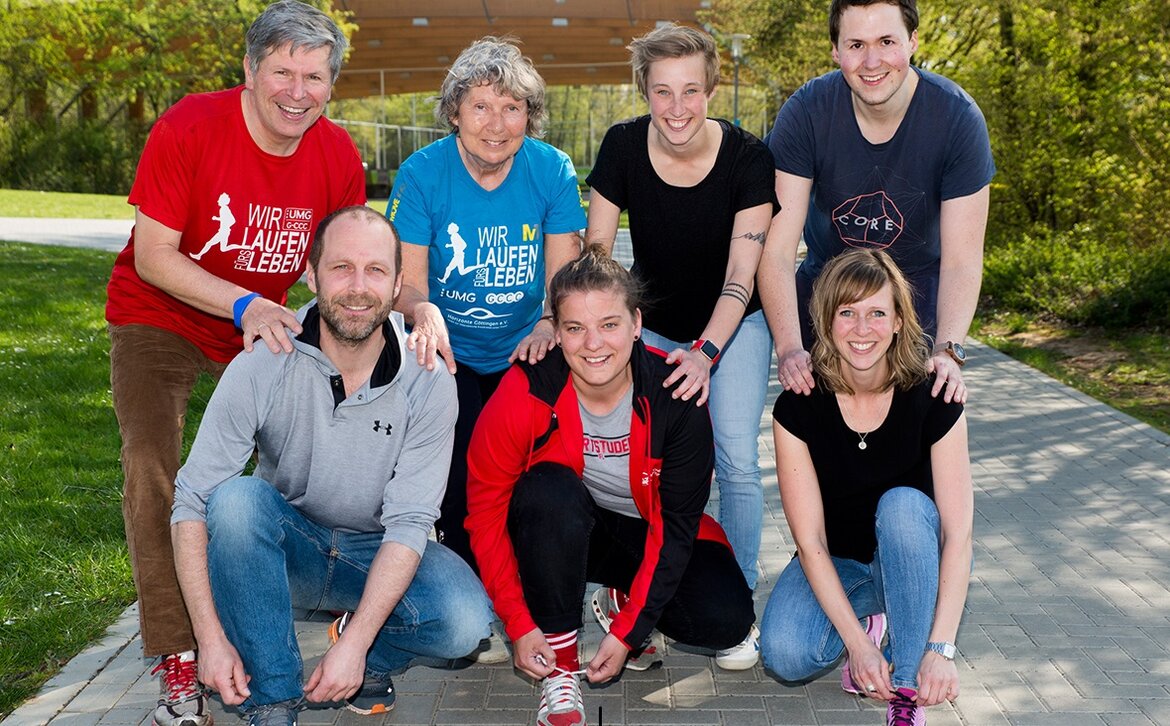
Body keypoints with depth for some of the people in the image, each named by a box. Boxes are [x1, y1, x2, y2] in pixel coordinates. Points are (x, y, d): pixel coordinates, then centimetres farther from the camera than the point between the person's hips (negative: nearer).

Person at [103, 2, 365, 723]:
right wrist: (245, 305, -32)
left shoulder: (338, 156, -11)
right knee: (152, 461, -18)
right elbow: (154, 257, -20)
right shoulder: (187, 129, -23)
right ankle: (178, 665, -13)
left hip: (265, 325, 4)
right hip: (161, 317, -4)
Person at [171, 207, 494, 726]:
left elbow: (408, 524, -18)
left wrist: (354, 645, -27)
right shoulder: (262, 368, -19)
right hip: (287, 546, 0)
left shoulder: (428, 383, -17)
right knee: (237, 499, -33)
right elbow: (192, 503, -18)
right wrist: (211, 639, -26)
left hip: (379, 554, 0)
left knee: (466, 622, -28)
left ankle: (369, 655, 6)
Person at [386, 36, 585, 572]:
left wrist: (551, 323, -31)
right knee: (458, 484, -10)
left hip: (524, 357, 1)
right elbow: (407, 282, -13)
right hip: (447, 357, -1)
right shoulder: (422, 174, -12)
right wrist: (425, 311, -37)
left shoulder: (553, 172, -9)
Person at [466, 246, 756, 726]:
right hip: (558, 536, -1)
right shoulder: (525, 393, -23)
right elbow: (486, 507, -16)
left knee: (727, 620, -23)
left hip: (644, 533, 1)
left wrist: (627, 631, -20)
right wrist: (520, 624, -20)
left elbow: (676, 524, -16)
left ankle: (620, 598, 7)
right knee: (549, 489, -35)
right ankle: (561, 664, -20)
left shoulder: (675, 396, -21)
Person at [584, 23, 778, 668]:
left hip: (732, 325, -2)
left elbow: (742, 271, -23)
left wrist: (706, 352, -36)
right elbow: (594, 249, -11)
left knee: (736, 461, -14)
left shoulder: (746, 158, -21)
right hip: (652, 324, 2)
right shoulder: (623, 146, -16)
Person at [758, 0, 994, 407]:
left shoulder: (958, 118, -22)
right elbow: (776, 249, -26)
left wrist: (948, 351, -39)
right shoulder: (806, 112, -21)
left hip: (918, 290, -1)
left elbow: (961, 260, -23)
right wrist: (789, 348, -39)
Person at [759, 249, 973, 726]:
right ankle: (867, 622, 7)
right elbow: (810, 542, -19)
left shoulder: (933, 401, -19)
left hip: (913, 563, 0)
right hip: (835, 566, 1)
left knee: (902, 505, -34)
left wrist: (941, 648, -30)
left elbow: (958, 532, -21)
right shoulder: (797, 407, -18)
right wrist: (858, 644, -27)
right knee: (785, 656, -28)